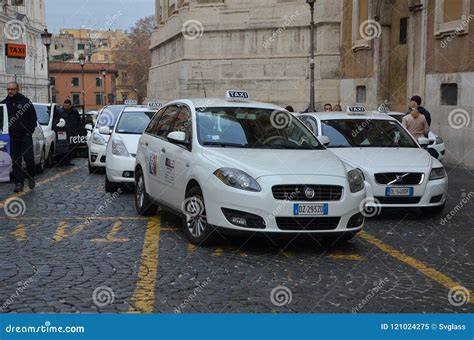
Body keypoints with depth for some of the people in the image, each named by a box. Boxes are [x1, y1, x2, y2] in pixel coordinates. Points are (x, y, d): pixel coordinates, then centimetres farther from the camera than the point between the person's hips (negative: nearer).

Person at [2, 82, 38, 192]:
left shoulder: (25, 101, -1)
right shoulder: (5, 103, 6)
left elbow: (33, 117, 1)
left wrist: (30, 131, -5)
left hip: (25, 136, -3)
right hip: (12, 137, 3)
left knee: (29, 158, -7)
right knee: (16, 161, 3)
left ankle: (31, 177, 16)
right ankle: (19, 183, 8)